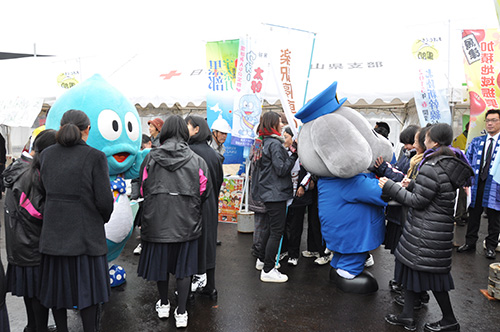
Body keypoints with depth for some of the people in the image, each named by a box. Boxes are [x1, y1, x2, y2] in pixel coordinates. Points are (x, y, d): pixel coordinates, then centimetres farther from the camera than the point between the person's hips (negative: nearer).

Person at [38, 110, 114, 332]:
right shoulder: (95, 157, -13)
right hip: (86, 231, -4)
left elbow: (44, 191, 6)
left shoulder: (46, 155, 2)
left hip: (53, 232, 4)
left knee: (58, 283, 18)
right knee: (87, 286, 9)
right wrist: (103, 219, 5)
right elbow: (104, 200, -13)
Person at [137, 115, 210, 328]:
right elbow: (205, 192, 0)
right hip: (186, 222, -1)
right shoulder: (197, 161, -7)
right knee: (184, 266, 10)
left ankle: (163, 305, 36)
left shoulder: (150, 158, -5)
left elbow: (143, 189, 6)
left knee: (160, 261, 18)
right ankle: (181, 313, 17)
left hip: (157, 220, 1)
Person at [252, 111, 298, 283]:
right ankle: (268, 270, 3)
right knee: (277, 230, -3)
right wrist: (294, 154, -13)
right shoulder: (275, 144, -16)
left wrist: (290, 153, 8)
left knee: (272, 228, 21)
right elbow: (282, 169, -19)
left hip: (268, 192, 10)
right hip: (276, 193, -10)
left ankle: (262, 260, 33)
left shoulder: (264, 143, 12)